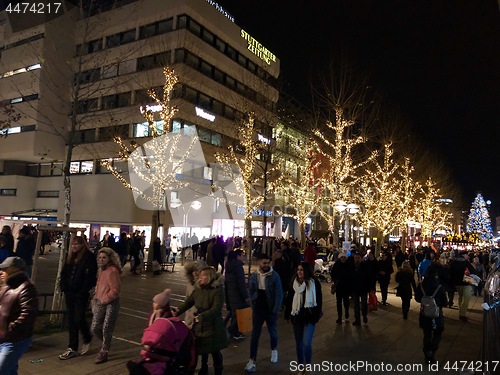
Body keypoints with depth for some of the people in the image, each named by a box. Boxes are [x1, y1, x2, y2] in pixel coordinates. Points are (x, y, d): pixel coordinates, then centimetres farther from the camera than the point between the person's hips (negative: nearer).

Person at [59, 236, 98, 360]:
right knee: (71, 320, 11)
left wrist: (84, 290, -17)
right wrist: (64, 287, 4)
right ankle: (72, 348, 21)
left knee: (79, 319, -3)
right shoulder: (70, 257, 11)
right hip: (69, 293, 7)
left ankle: (87, 339, 26)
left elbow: (91, 276, -15)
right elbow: (64, 273, 16)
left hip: (81, 294, -7)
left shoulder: (89, 257, -11)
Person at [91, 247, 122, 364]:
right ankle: (106, 343, 36)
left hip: (111, 303, -8)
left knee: (106, 329, 0)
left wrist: (104, 299, -14)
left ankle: (103, 353, 17)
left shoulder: (112, 271, -17)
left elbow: (115, 289, -20)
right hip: (100, 303, 8)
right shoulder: (102, 269, 10)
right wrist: (96, 297, 12)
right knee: (94, 328, 11)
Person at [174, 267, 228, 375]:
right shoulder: (199, 288, 2)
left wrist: (202, 316, -36)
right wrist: (177, 312, -12)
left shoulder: (218, 290, -17)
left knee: (214, 350, 6)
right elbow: (188, 302, 1)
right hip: (200, 324, 6)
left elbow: (216, 309, -24)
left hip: (213, 325, -6)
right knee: (202, 348, 18)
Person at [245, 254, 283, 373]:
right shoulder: (254, 276, -3)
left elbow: (279, 295, -11)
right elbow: (251, 292, 8)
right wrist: (253, 305, -1)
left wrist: (275, 310, -13)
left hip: (271, 310, -2)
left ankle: (274, 350, 45)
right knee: (255, 335, 3)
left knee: (273, 332, 17)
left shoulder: (274, 276, -13)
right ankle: (252, 360, 11)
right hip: (257, 310, 2)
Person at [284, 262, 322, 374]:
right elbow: (289, 299, 4)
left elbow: (319, 300, -5)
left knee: (306, 343, -12)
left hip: (309, 316, -3)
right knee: (298, 343, 12)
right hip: (297, 316, 3)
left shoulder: (314, 283, -9)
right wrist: (287, 314, 4)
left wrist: (317, 315, -7)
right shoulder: (294, 282, -2)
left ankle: (308, 366, 14)